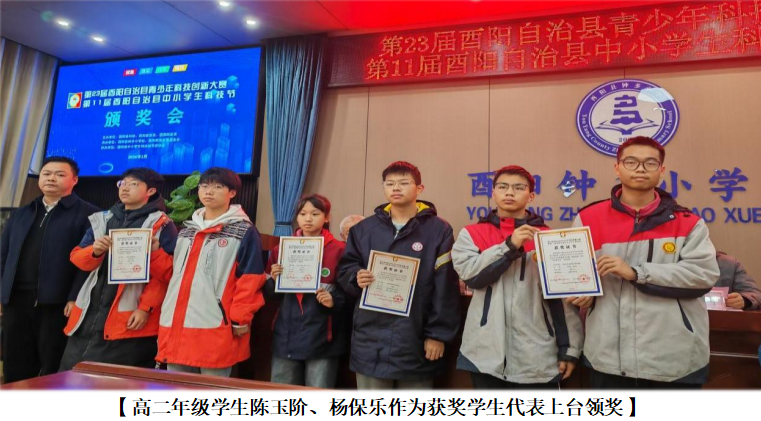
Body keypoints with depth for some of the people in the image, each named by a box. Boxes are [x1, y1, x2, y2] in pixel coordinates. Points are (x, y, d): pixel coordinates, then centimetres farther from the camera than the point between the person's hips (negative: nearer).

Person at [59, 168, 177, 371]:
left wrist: (146, 307, -17)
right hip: (90, 313, 6)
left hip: (130, 317, -6)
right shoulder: (102, 219, 15)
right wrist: (95, 251, -8)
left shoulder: (161, 225, -4)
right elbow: (77, 258, 14)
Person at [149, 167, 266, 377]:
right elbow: (172, 272, 22)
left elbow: (250, 279, -9)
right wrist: (154, 252, 7)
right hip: (177, 323, 7)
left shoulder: (244, 231, -4)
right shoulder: (186, 230, 18)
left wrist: (240, 319, -11)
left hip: (217, 327, -7)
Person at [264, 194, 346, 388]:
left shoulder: (339, 250, -5)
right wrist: (274, 281, -9)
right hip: (286, 337, 4)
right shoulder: (282, 249, 7)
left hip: (321, 338, -3)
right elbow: (269, 295, 11)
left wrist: (334, 301, -19)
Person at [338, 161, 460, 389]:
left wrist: (438, 334, -9)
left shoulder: (438, 229, -3)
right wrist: (356, 278, -10)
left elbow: (446, 288, -6)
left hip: (416, 340, -2)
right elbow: (345, 270, 13)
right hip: (371, 340, 3)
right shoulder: (363, 228, 8)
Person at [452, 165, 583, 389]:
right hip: (487, 355, 0)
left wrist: (569, 349, -1)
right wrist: (510, 245, -18)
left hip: (538, 358, 0)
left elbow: (564, 297, 3)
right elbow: (470, 273, -12)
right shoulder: (472, 234, 5)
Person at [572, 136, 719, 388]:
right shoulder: (589, 219, 3)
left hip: (674, 359, 0)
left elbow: (704, 274, -12)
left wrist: (636, 272, -19)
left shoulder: (687, 223, 1)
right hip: (608, 357, 1)